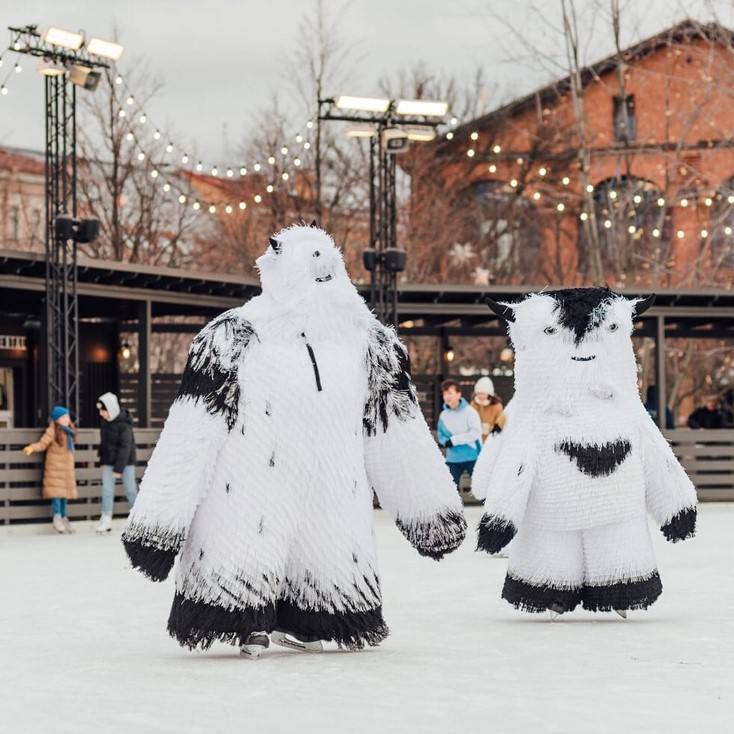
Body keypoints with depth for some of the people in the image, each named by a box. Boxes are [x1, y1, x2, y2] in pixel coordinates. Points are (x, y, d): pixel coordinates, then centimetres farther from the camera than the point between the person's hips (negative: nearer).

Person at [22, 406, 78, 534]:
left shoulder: (69, 431, 11)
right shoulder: (52, 431, -11)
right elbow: (42, 444, -15)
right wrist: (32, 448, -33)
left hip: (67, 467, 7)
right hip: (55, 467, -7)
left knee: (65, 491, 10)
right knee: (56, 491, -12)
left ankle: (63, 517, 19)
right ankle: (57, 517, -8)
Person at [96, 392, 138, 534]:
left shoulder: (124, 424, -21)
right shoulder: (105, 421, -1)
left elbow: (125, 447, -22)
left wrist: (118, 468, -23)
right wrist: (102, 459, 13)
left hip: (125, 460, -5)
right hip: (109, 461, 6)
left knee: (130, 489, 2)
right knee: (107, 489, -2)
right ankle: (106, 519, -1)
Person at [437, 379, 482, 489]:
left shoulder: (469, 411, -11)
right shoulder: (443, 415, 3)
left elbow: (476, 432, -19)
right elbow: (441, 435, 12)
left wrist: (454, 440, -19)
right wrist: (446, 442, -12)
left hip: (472, 456, -4)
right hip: (453, 459, 4)